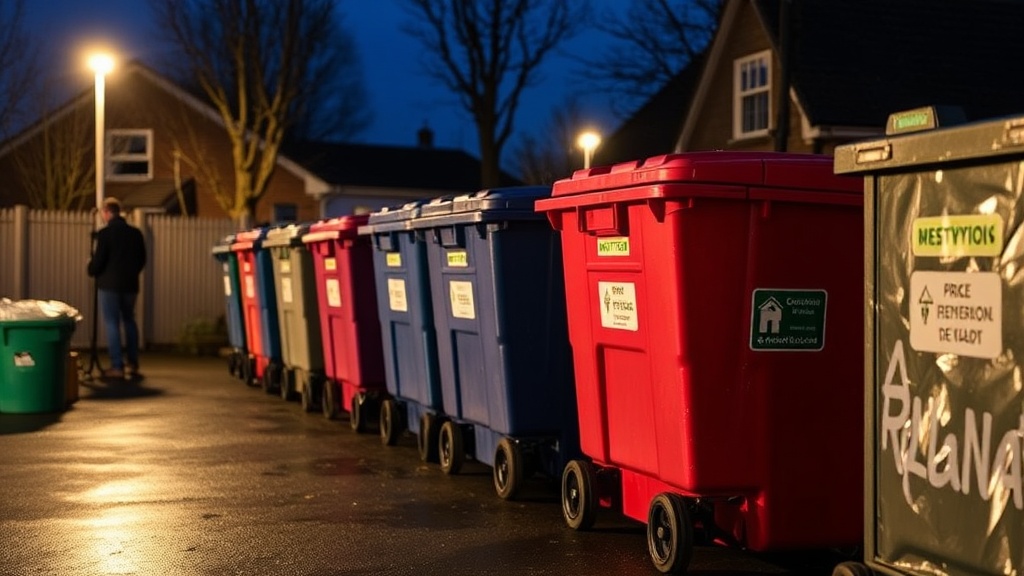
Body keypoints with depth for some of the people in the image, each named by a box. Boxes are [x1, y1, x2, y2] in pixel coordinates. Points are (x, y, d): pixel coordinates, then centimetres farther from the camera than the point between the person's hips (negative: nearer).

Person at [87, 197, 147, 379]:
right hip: (130, 284, 5)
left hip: (109, 284, -5)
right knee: (129, 321, 18)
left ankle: (117, 366, -3)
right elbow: (142, 260, 9)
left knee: (112, 323, 1)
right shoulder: (136, 233, 4)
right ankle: (132, 364, 17)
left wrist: (91, 269, 9)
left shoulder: (105, 233, -12)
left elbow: (98, 261, -12)